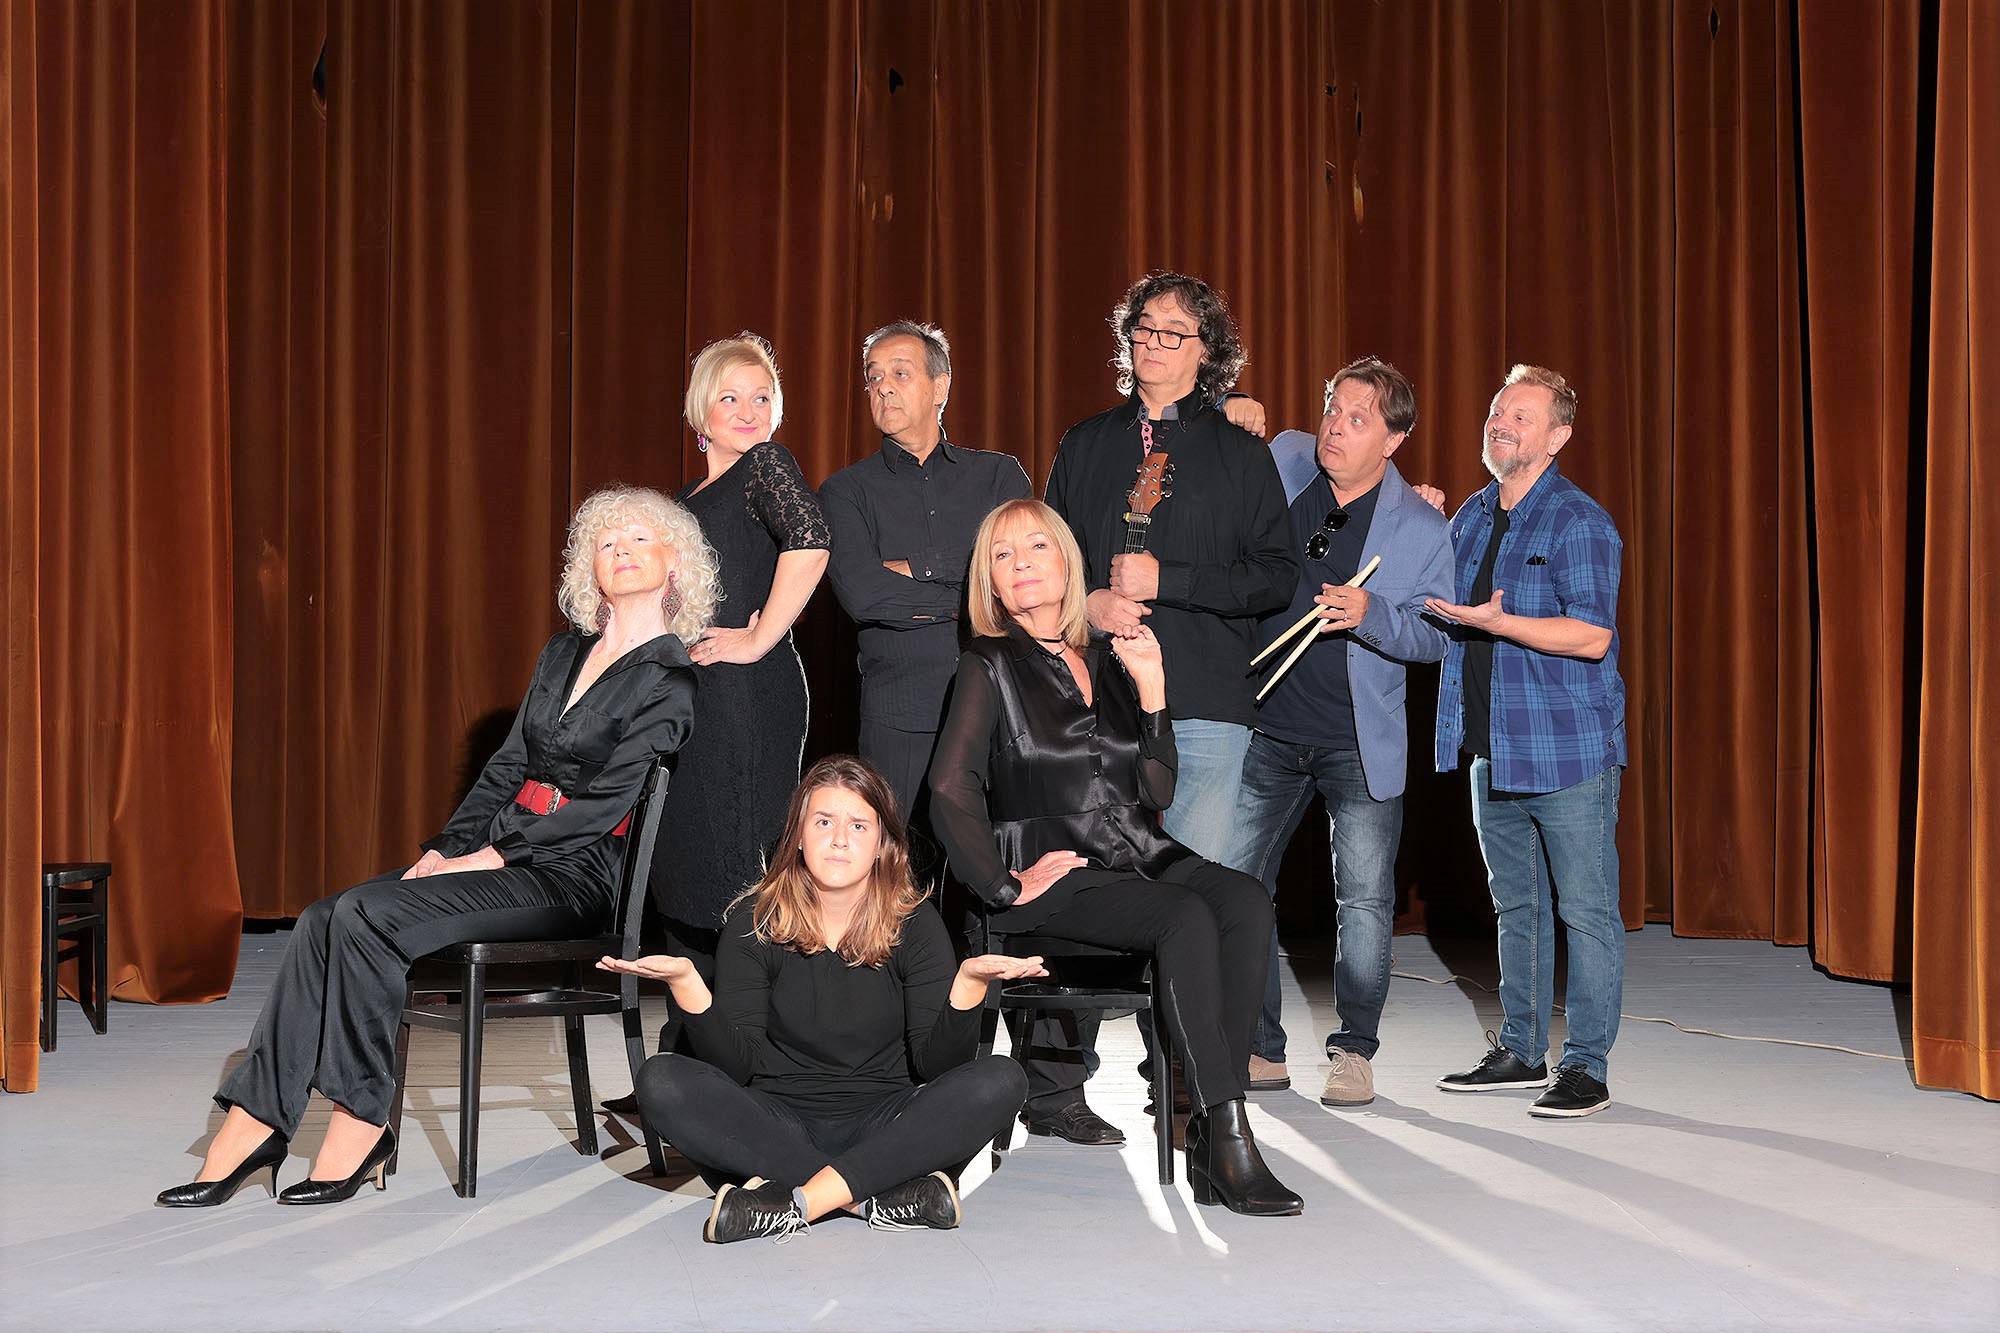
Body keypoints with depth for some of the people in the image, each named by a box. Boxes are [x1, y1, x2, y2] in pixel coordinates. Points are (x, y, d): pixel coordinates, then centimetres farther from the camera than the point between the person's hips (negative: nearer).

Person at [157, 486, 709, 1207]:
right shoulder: (564, 652, 17)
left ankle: (361, 1124, -17)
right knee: (324, 920, -14)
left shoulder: (670, 681, -6)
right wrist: (450, 846, 1)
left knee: (369, 916, -25)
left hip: (574, 875, -7)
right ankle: (251, 1125, -17)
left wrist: (492, 856, -16)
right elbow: (508, 764, 16)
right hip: (506, 855, 7)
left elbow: (606, 801, -14)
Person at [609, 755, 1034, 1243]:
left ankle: (799, 1201, -32)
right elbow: (736, 1065, -8)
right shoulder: (754, 922, -1)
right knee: (662, 1082, -26)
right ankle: (886, 1194, -31)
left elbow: (937, 1066, -9)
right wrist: (686, 983, -23)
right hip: (776, 1126, 0)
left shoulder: (915, 925, -1)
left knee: (1000, 1082, -25)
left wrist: (970, 982, -26)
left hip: (882, 1127, 0)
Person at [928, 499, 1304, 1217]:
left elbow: (1158, 792, 11)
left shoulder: (1107, 661, 19)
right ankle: (1229, 1138, -33)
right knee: (1187, 917, -33)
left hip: (1141, 856, 5)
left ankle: (1208, 1135, -29)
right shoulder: (991, 668, 6)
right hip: (1053, 874, -5)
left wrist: (1151, 686, 2)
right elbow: (950, 788, -6)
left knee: (1247, 903, -26)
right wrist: (1005, 886, -13)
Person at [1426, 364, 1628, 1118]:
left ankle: (1587, 1066, 4)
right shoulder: (1469, 519, 13)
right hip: (1493, 751, 8)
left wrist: (1497, 622, -26)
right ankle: (1520, 1051, 25)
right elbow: (1438, 616, 26)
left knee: (1585, 909, -2)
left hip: (1569, 751, -7)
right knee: (1516, 906, 15)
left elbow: (1591, 635, -19)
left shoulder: (1579, 523, -10)